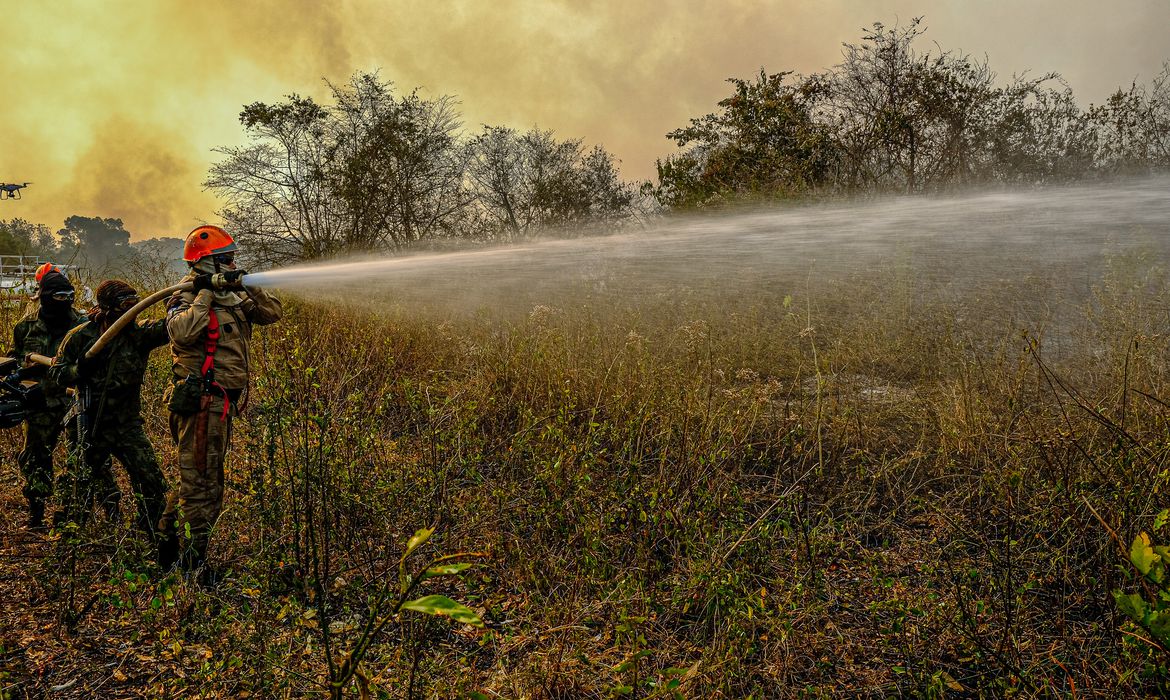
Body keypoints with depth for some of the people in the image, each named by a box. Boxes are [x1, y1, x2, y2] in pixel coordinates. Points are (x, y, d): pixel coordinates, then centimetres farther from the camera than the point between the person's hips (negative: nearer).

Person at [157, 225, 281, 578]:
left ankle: (170, 542, 34)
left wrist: (249, 288, 0)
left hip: (222, 403, 9)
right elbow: (182, 332, -32)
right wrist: (205, 294, -23)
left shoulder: (232, 296, 13)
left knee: (196, 478, 20)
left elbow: (273, 313, 14)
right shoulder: (188, 298, -12)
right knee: (201, 482, -2)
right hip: (201, 401, -9)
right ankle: (193, 560, 8)